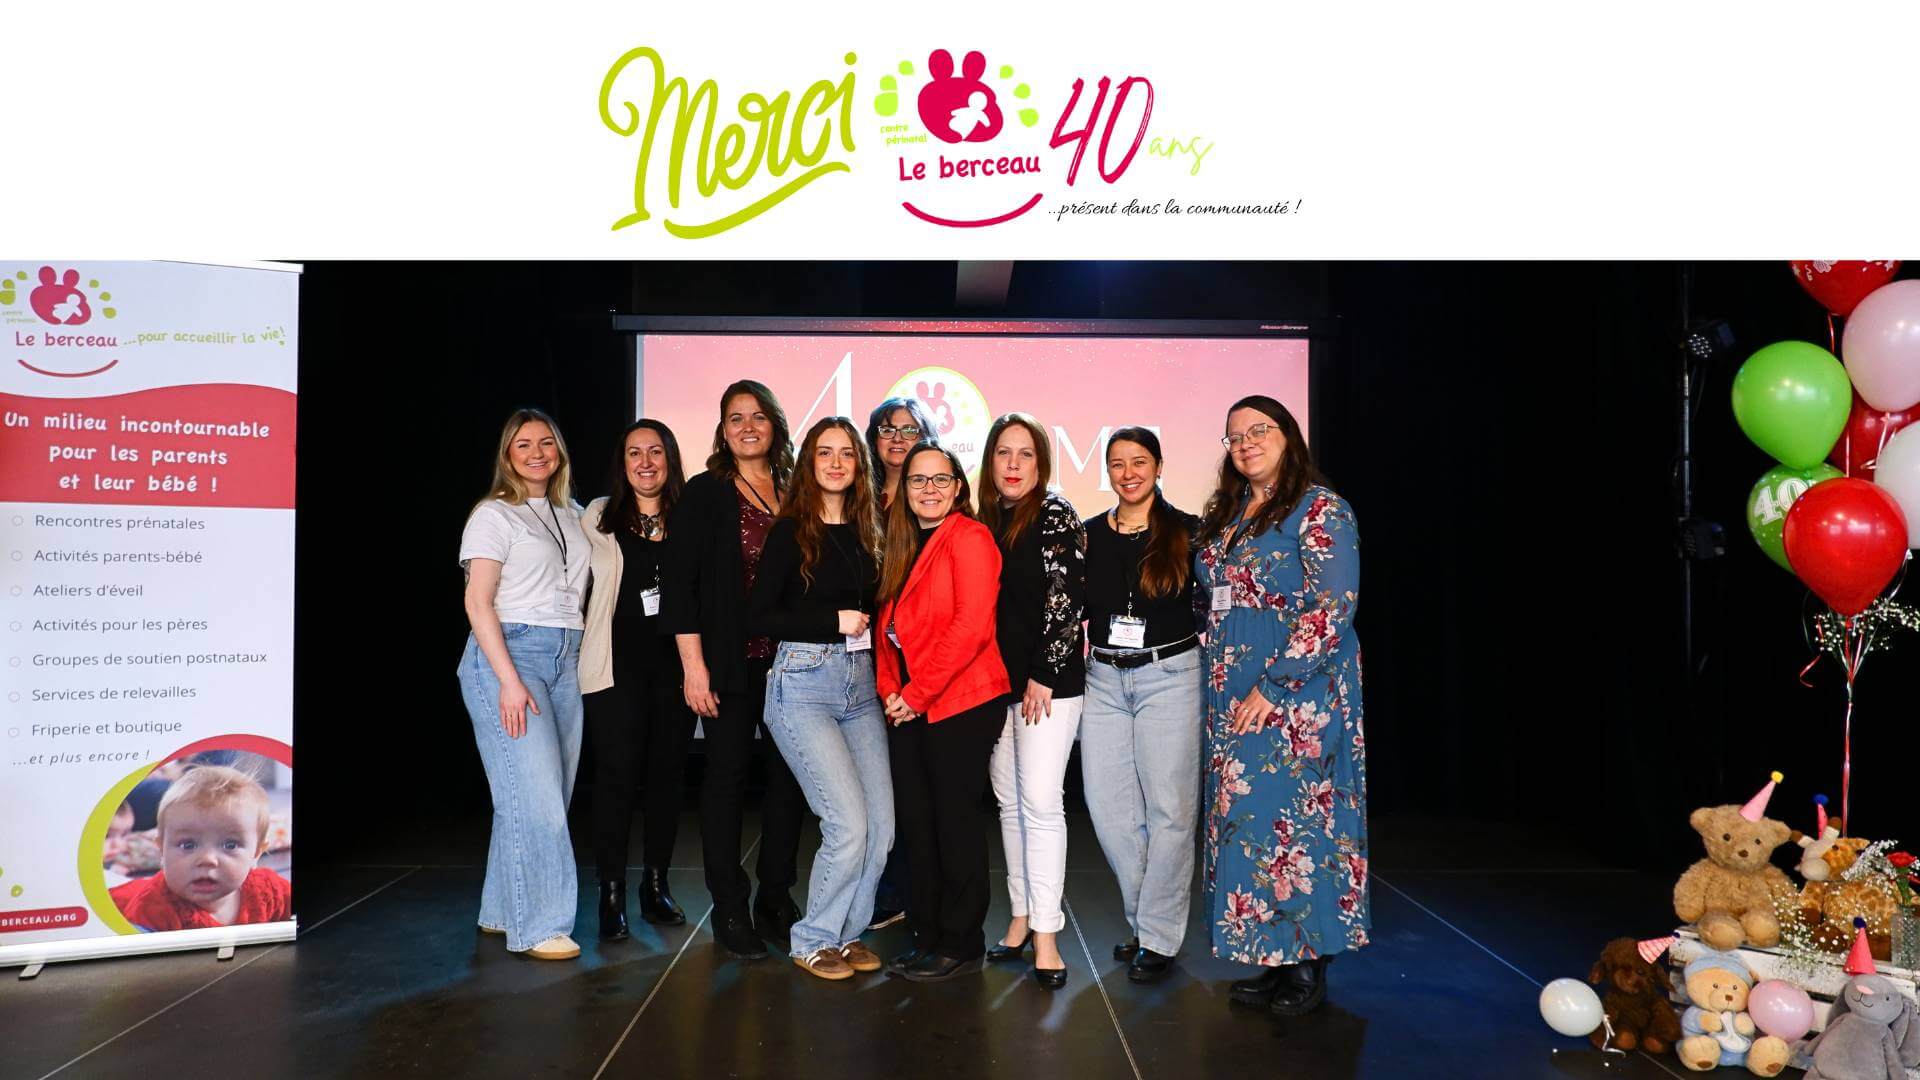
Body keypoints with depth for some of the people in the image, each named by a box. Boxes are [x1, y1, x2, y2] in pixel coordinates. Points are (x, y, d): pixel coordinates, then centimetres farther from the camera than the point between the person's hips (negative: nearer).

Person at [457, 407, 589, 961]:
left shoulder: (571, 515, 17)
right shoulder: (494, 515, -1)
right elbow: (478, 602, -8)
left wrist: (579, 658, 6)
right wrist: (510, 681, -16)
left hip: (565, 659, 6)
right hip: (509, 652, -6)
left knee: (550, 796, 5)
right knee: (534, 795, -9)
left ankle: (503, 911, 19)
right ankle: (536, 926, 0)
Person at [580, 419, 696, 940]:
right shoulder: (599, 517, 3)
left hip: (675, 661, 2)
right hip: (619, 662, -2)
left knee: (668, 773, 8)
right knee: (616, 775, -3)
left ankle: (656, 885, 21)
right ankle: (612, 894, 7)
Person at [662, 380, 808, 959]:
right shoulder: (705, 494, -1)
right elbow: (681, 584, -5)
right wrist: (693, 665, -11)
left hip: (790, 659, 4)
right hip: (732, 661, -4)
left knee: (790, 773, 7)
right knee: (727, 775, 3)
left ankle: (777, 899, 21)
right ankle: (730, 909, 13)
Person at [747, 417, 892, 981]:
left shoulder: (865, 532, 13)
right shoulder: (791, 532, -3)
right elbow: (758, 617, -8)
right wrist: (835, 622, -11)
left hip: (861, 685, 6)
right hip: (803, 685, -6)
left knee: (882, 825, 1)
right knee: (850, 824, -11)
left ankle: (848, 931, 21)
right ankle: (813, 940, 10)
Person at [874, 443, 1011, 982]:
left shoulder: (969, 538, -9)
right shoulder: (902, 545, 16)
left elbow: (972, 626, -18)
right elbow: (887, 623, 16)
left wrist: (918, 693, -16)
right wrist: (890, 689, 1)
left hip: (960, 704, -7)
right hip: (907, 707, 8)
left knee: (955, 820, 1)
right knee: (915, 819, 11)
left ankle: (960, 945, 15)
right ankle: (927, 934, 25)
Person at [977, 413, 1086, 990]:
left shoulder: (1056, 514, -6)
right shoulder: (986, 519, 11)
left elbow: (1068, 598, -11)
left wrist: (1044, 674, -13)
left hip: (1049, 680, -6)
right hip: (996, 680, 6)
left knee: (1040, 801, -8)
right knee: (1009, 802, 9)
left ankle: (1045, 934, -1)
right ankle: (1021, 919, 19)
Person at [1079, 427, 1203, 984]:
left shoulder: (1187, 531, -2)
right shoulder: (1088, 534, 7)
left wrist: (1201, 647, -6)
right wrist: (1082, 650, 5)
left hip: (1170, 676, -4)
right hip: (1104, 680, 4)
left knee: (1168, 809, -2)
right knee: (1108, 806, 4)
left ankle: (1159, 938, 9)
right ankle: (1144, 918, 23)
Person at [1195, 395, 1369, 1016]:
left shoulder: (1321, 510, -7)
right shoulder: (1224, 516, 15)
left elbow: (1332, 609, -16)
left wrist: (1273, 686, -19)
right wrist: (1219, 681, 10)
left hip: (1296, 692, -7)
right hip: (1231, 696, 7)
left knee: (1289, 816, -5)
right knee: (1242, 817, 7)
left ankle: (1308, 967, 8)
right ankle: (1276, 959, 18)